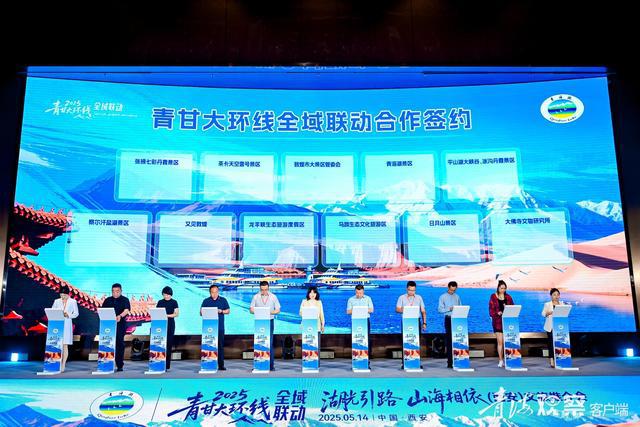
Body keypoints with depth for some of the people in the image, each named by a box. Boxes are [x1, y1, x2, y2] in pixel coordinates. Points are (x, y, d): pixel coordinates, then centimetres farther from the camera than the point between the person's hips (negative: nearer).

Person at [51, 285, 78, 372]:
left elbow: (76, 313, 3)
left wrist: (68, 315, -14)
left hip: (67, 325, -2)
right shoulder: (57, 301, 10)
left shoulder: (73, 302, 4)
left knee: (65, 345, -1)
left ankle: (63, 366, 3)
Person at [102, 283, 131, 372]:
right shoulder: (107, 300, 15)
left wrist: (120, 316, -32)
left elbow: (126, 310, -13)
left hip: (120, 324, -3)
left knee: (120, 344, -3)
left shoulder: (125, 300, 3)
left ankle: (120, 365, 1)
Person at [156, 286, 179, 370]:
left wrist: (167, 315, -13)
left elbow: (176, 314, -2)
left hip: (170, 324, -2)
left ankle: (167, 365, 1)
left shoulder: (174, 302, 4)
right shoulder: (160, 302, 11)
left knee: (169, 344, -3)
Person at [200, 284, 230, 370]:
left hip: (220, 327, 0)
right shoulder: (206, 301, 8)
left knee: (220, 346, -1)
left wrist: (221, 311, -8)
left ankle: (221, 365, 3)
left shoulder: (223, 300, 9)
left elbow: (228, 310, 11)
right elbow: (201, 313, 6)